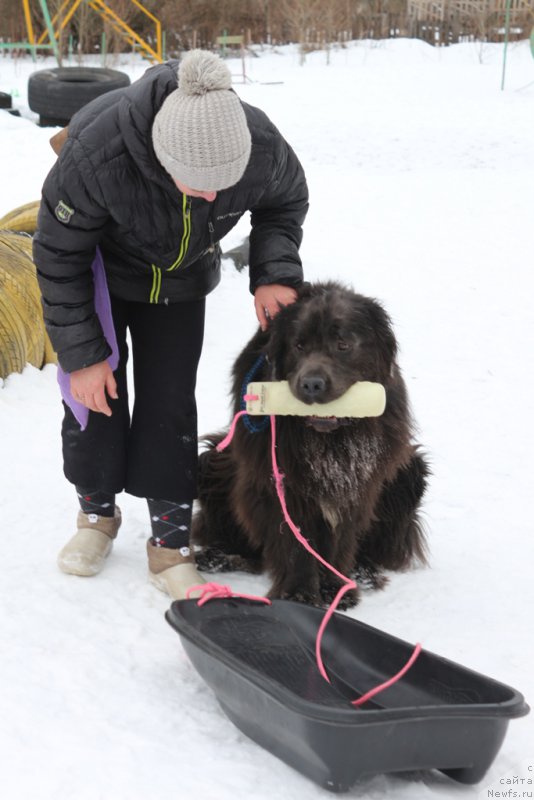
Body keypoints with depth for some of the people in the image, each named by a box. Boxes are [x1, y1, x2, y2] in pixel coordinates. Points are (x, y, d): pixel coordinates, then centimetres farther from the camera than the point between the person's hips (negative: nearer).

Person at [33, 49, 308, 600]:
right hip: (102, 272, -2)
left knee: (169, 404, -2)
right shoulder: (96, 152, -41)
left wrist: (274, 273, -23)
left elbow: (286, 203, -5)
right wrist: (81, 353, -21)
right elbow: (59, 255, -24)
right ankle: (97, 514, 22)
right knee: (95, 394, -4)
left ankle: (170, 545, 10)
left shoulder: (262, 147, -32)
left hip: (181, 280, 2)